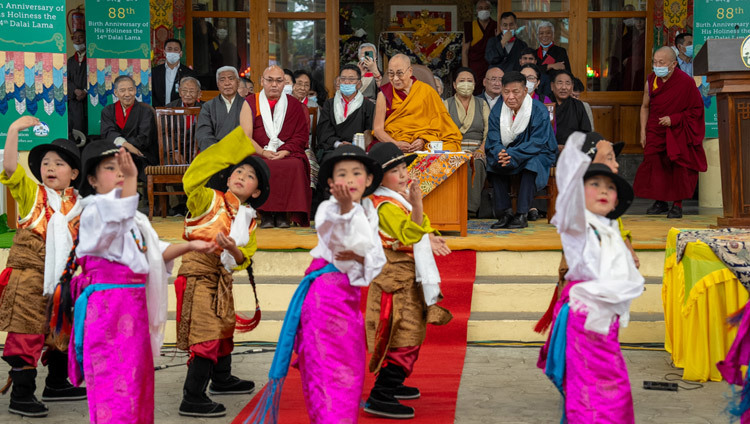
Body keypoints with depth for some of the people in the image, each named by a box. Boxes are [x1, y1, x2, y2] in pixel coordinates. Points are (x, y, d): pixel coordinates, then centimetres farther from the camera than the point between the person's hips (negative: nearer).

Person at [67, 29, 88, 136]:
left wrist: (85, 91, -12)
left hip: (89, 99, -3)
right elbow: (67, 79, 9)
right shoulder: (70, 61, 18)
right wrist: (76, 90, -10)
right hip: (74, 100, 3)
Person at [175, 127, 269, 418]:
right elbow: (192, 180, -23)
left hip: (221, 277, 9)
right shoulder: (210, 200, -6)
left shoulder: (249, 220, 13)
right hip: (199, 271, -9)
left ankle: (221, 379, 49)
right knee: (206, 334, -13)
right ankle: (192, 400, -10)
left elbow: (243, 259, 10)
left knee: (224, 328, 25)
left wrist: (234, 250, -18)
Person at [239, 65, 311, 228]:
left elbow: (301, 136, 7)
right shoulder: (250, 103, 12)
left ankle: (283, 214, -22)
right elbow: (245, 137, 4)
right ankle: (265, 214, -24)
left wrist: (284, 151, -10)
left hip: (288, 154, 1)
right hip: (258, 154, 0)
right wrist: (264, 152, -13)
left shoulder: (294, 104, 15)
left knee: (296, 166, -34)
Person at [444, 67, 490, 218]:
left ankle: (471, 209, -39)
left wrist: (480, 150, -9)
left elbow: (489, 133, 10)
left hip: (476, 152, 1)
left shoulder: (482, 105, 19)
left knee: (476, 164, -35)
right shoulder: (446, 104, 15)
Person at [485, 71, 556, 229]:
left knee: (531, 163, -36)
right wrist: (500, 153, -36)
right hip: (507, 154, 4)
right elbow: (493, 142, -10)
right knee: (493, 162, -26)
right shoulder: (497, 113, -2)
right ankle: (504, 213, -25)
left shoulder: (539, 111, -15)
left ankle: (522, 215, -34)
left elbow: (536, 143, -23)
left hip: (538, 156, -4)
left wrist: (512, 155, -37)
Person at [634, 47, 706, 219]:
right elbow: (645, 107, 15)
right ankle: (660, 202, 11)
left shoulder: (686, 82, -12)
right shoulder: (651, 80, 3)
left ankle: (677, 205, 3)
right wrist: (643, 131, 7)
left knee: (678, 167, -7)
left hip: (679, 133, -4)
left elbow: (696, 110, -6)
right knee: (653, 164, -3)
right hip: (656, 131, 4)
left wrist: (673, 119, -15)